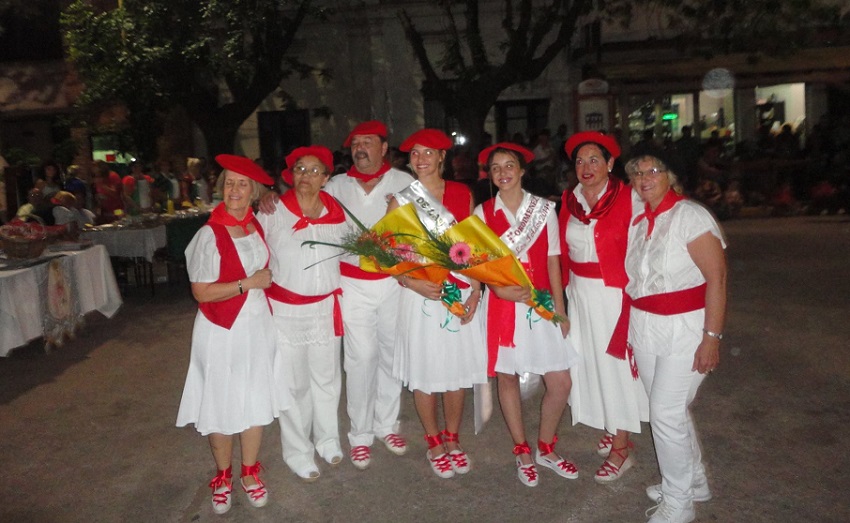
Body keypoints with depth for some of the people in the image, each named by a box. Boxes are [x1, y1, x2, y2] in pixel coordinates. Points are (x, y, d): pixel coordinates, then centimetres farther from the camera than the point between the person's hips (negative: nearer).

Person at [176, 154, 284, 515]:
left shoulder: (257, 226, 2)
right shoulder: (209, 235, -14)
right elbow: (201, 292, -17)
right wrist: (248, 284, -16)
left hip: (257, 326, 4)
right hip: (221, 331, -4)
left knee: (256, 403, 11)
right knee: (222, 405, 8)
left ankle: (250, 473, 29)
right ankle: (223, 477, 30)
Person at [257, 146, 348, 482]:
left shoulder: (337, 214, 1)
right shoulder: (273, 212, -9)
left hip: (326, 307, 3)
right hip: (285, 310, -3)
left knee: (327, 377, 15)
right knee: (293, 382, 6)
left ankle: (327, 439, 37)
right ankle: (298, 452, 24)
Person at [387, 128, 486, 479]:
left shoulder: (462, 194, 6)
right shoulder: (401, 200, 0)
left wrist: (475, 290, -3)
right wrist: (412, 283, -18)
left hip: (461, 291, 2)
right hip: (421, 292, -2)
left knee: (458, 369, 9)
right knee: (425, 371, 6)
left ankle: (452, 438, 29)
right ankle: (434, 443, 25)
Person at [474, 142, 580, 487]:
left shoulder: (544, 208, 3)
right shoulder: (483, 213, 2)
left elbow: (553, 260, 4)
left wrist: (560, 310, 1)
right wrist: (499, 288, -18)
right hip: (502, 304, -1)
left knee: (561, 382, 1)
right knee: (507, 378, 8)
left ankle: (545, 449, 25)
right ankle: (522, 452, 28)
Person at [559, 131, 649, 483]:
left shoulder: (626, 198, -10)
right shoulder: (569, 200, 6)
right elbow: (564, 251, 10)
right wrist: (563, 290, 5)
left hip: (613, 293, -5)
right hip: (579, 293, 6)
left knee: (616, 364, 3)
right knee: (589, 361, 13)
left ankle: (621, 448, 16)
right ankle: (612, 427, 32)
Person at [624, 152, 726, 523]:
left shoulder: (691, 216, -13)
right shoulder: (637, 222, 8)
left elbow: (717, 278, -17)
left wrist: (712, 336, -20)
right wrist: (632, 332, 9)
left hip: (684, 328, -7)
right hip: (645, 327, 7)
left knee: (666, 413, -4)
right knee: (670, 410, 17)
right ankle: (693, 483, 38)